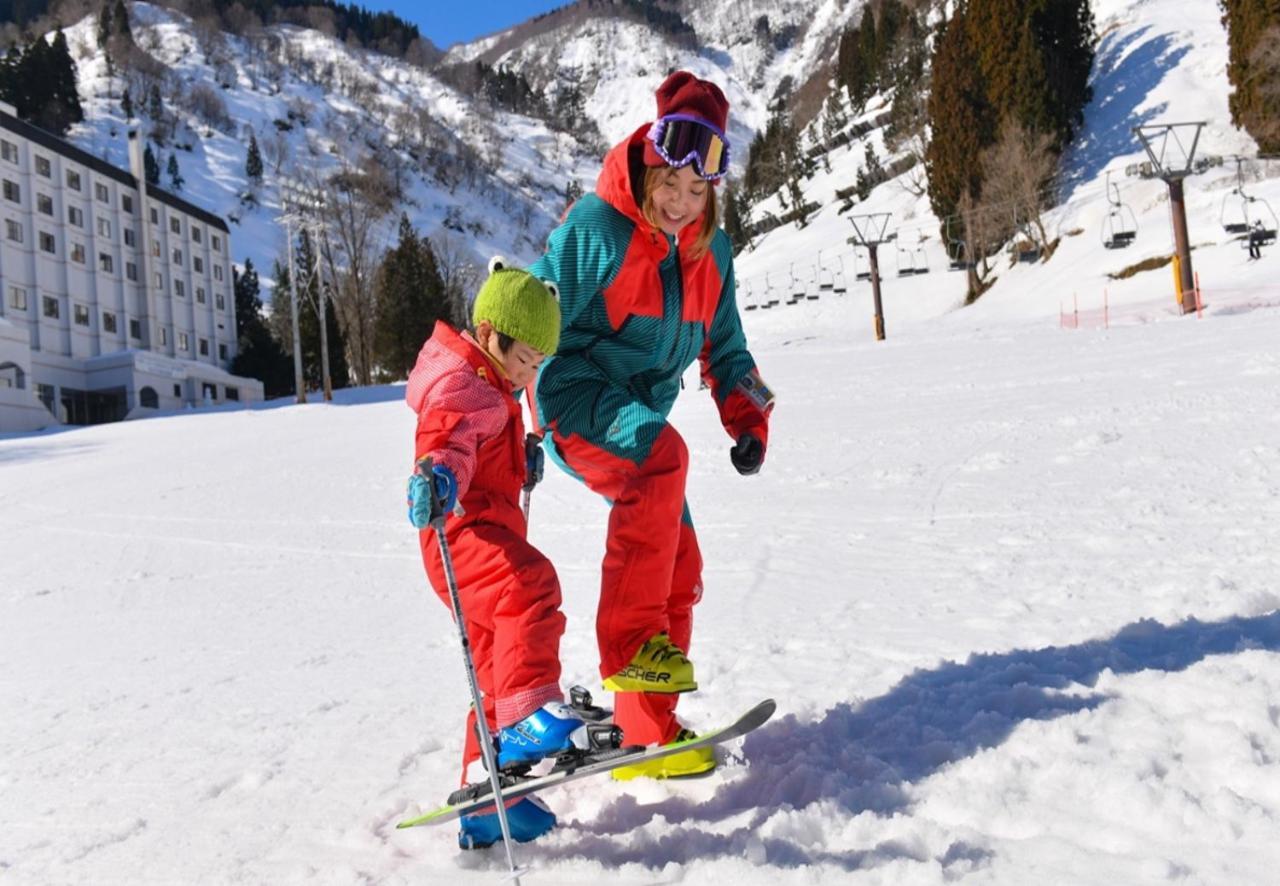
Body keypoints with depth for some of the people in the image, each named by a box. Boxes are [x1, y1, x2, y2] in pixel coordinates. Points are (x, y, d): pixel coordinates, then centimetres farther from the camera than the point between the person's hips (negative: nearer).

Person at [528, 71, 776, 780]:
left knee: (680, 573, 3)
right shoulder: (595, 227, -14)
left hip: (640, 418, 7)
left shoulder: (709, 250, 6)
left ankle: (646, 734, 14)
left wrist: (748, 418, 1)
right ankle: (630, 641, -29)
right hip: (577, 406, -7)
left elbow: (723, 346, 15)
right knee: (663, 457, -37)